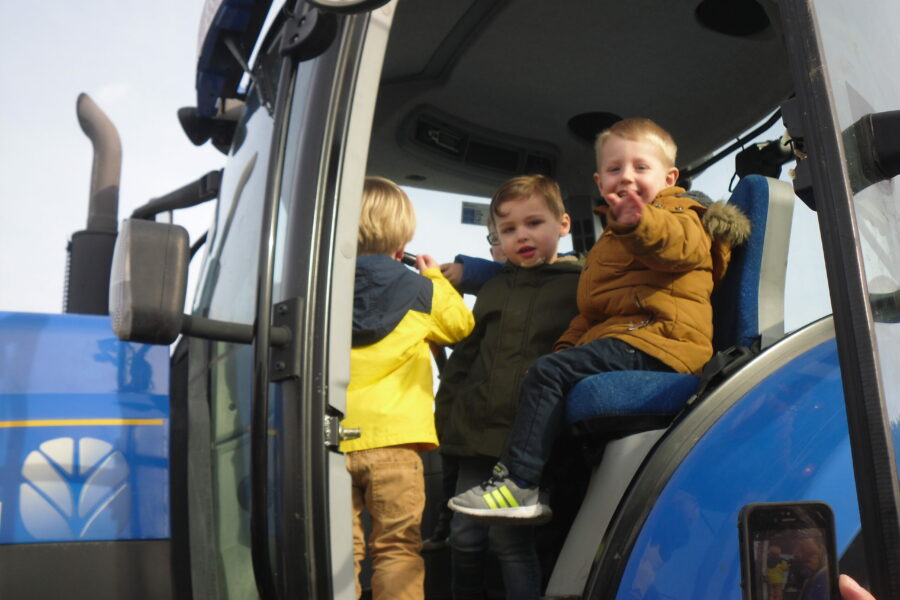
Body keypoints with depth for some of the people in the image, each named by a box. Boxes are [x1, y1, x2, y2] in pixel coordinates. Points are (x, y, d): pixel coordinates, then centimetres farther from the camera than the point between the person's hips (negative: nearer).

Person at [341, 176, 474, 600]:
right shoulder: (420, 291, -1)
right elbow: (460, 324, 15)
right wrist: (436, 278, 29)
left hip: (334, 438, 2)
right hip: (391, 438, -2)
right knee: (397, 547, 7)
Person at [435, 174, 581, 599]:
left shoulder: (580, 286, -1)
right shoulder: (493, 289, 15)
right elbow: (464, 355, 19)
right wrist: (447, 413, 14)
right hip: (479, 435, 5)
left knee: (510, 540, -3)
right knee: (465, 537, 12)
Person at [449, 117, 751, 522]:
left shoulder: (678, 214, 2)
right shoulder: (609, 243, 31)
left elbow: (682, 245, -25)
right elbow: (589, 312, 32)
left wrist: (639, 223, -47)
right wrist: (567, 345, 15)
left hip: (656, 341, -10)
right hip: (614, 338, 10)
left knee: (549, 372, -21)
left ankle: (518, 484, -21)